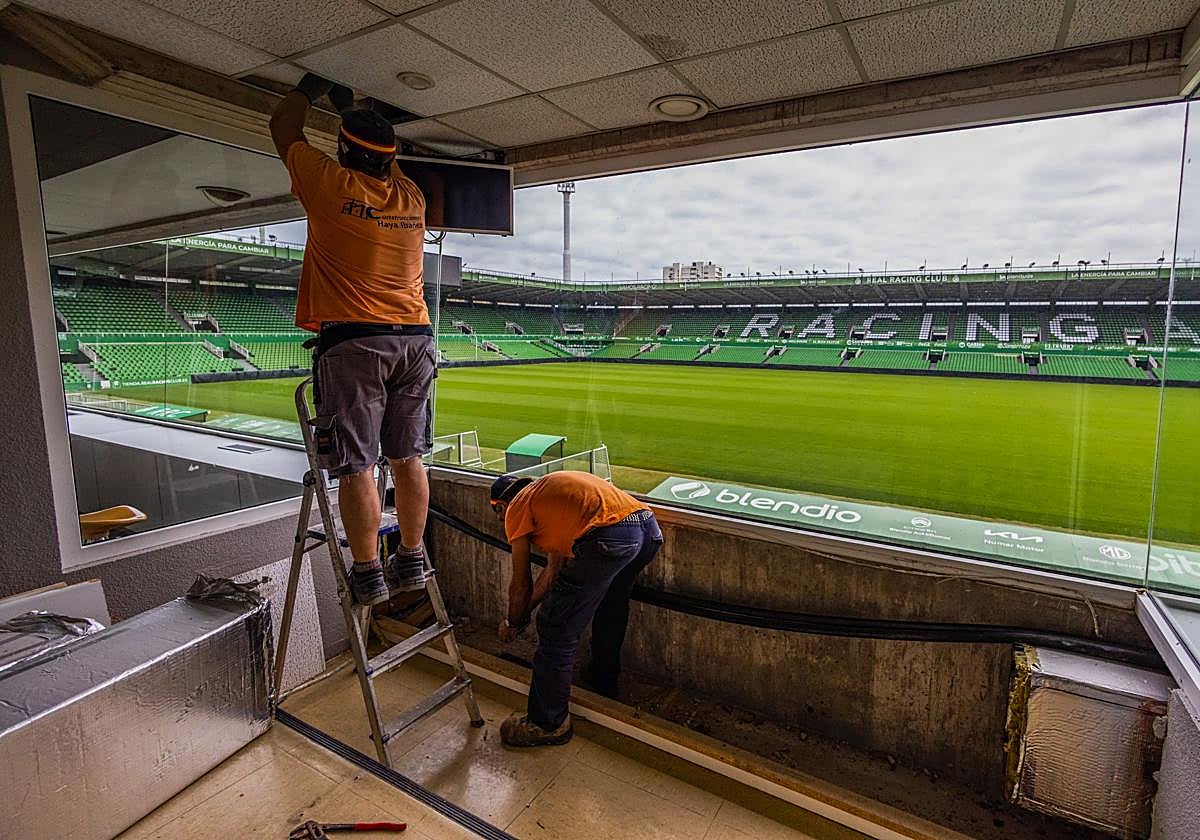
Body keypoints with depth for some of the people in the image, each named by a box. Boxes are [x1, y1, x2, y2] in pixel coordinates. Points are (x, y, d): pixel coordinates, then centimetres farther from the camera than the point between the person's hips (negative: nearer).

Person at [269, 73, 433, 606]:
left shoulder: (333, 185, 1)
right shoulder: (411, 198, 14)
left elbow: (284, 128, 20)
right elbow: (388, 166, 39)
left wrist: (308, 89, 37)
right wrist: (353, 109, 48)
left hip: (353, 342, -5)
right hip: (415, 339, 5)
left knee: (355, 465, -2)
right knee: (407, 459, 9)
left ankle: (368, 575, 2)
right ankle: (412, 560, 16)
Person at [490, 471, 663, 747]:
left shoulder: (516, 508, 14)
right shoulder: (548, 490, 36)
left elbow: (522, 584, 17)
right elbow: (554, 570, 39)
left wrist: (513, 623, 35)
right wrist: (523, 612, 47)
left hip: (609, 537, -9)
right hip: (650, 528, 10)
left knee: (557, 631, 6)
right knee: (610, 607, 34)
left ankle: (547, 724, 21)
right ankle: (603, 679, 53)